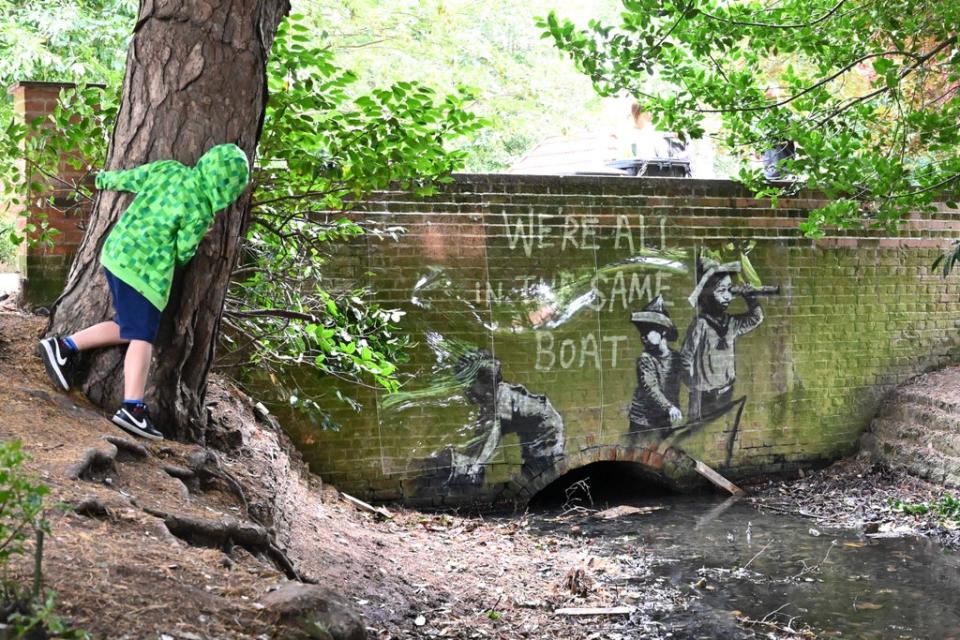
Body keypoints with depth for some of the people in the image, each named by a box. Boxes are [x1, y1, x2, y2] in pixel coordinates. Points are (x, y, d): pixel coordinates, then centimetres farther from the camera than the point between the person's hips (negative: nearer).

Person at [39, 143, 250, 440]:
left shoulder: (168, 169, 2)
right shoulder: (199, 211, -15)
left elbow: (127, 178, 13)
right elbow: (183, 253, -3)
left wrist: (105, 179, 32)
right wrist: (198, 236, 18)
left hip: (117, 254, 8)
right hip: (143, 270, -8)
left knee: (127, 329, 18)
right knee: (142, 338, -8)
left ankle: (64, 346, 16)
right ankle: (132, 408, -16)